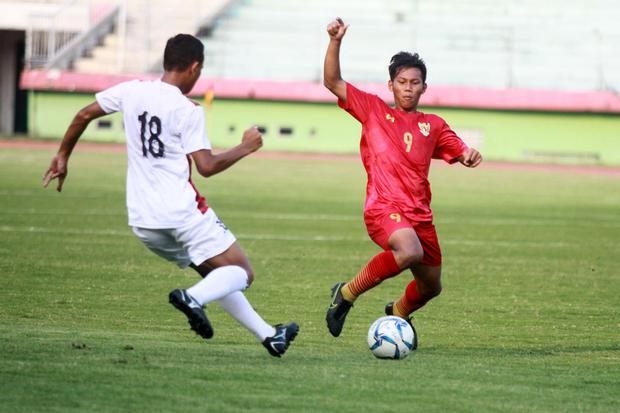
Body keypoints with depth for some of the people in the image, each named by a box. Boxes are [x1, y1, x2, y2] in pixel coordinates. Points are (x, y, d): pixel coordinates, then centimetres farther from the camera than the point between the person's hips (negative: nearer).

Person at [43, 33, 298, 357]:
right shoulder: (188, 111, -11)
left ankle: (267, 335, 15)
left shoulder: (132, 91, 5)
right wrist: (245, 148, 1)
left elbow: (84, 115, 10)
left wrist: (62, 156, 23)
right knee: (241, 273, 0)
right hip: (183, 211, -7)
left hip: (142, 221, 7)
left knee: (217, 275, 19)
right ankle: (193, 297, -28)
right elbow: (207, 166, -13)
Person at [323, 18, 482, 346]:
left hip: (420, 214, 5)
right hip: (384, 208, -5)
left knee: (431, 287, 14)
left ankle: (399, 312, 50)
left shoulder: (433, 125, 17)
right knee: (410, 251, -36)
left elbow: (460, 153, 14)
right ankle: (347, 293, -17)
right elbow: (332, 82, 2)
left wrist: (470, 156, -11)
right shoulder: (373, 110, 8)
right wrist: (335, 42, -10)